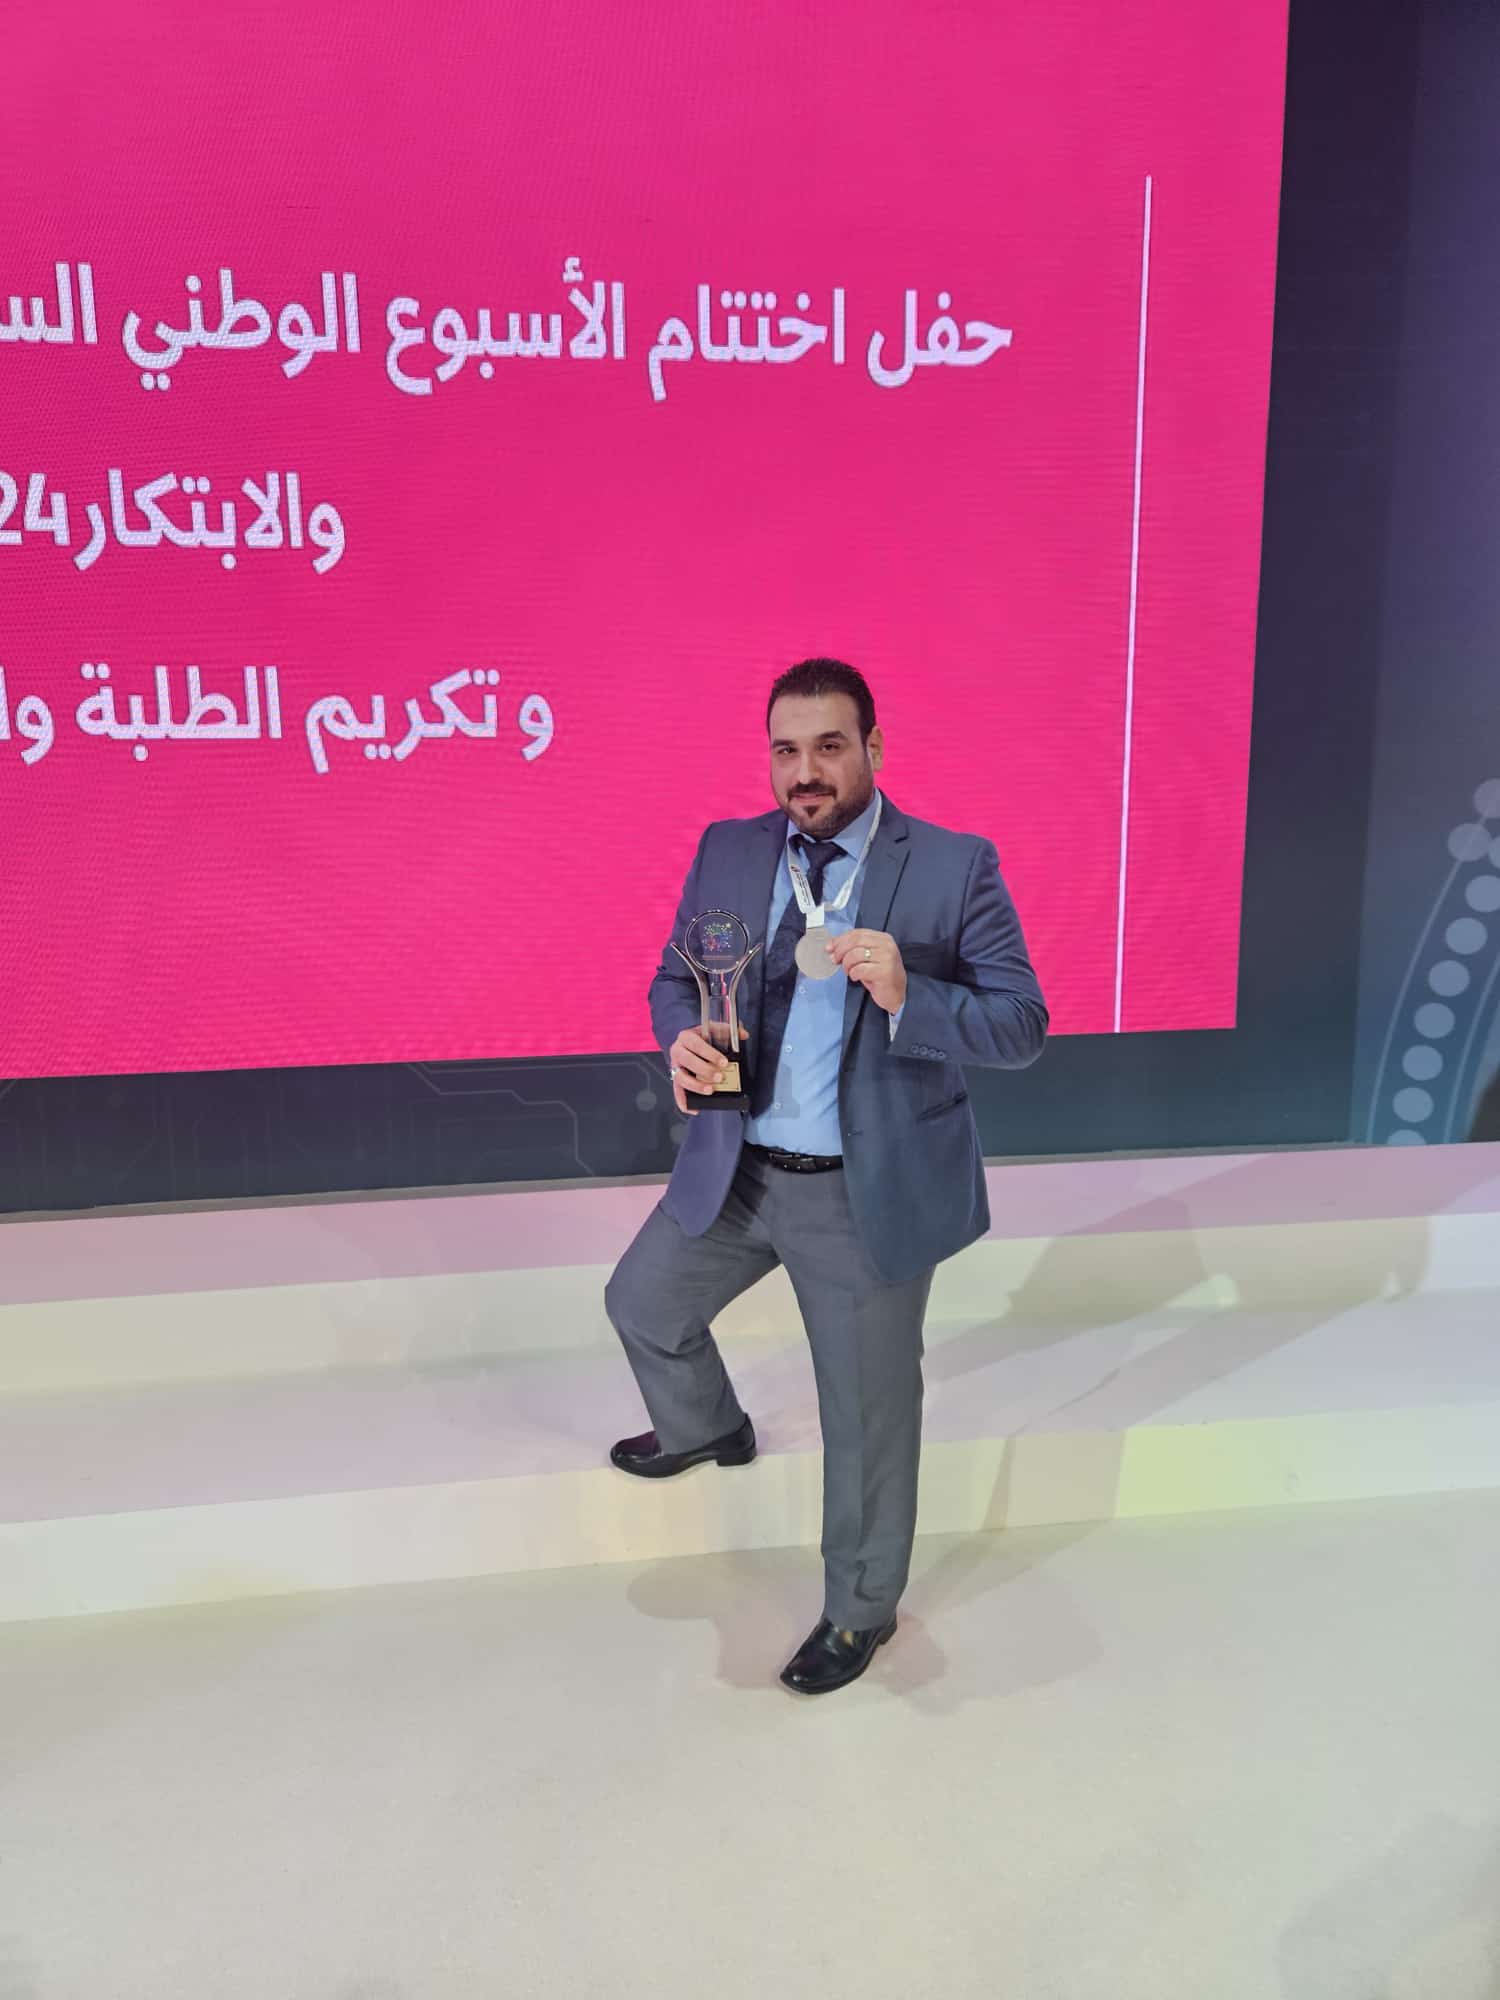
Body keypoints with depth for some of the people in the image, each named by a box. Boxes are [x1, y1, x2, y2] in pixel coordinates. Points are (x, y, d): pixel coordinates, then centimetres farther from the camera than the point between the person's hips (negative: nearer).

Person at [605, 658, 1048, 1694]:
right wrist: (682, 1037, -16)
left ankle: (861, 1610, 39)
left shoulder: (956, 866, -12)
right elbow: (675, 977, 8)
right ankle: (708, 1428, 59)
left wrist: (906, 994, -31)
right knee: (642, 1304, 25)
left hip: (870, 1189, -4)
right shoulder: (727, 850, 0)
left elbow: (1021, 1026, -13)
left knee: (868, 1412, 11)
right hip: (734, 1170, 5)